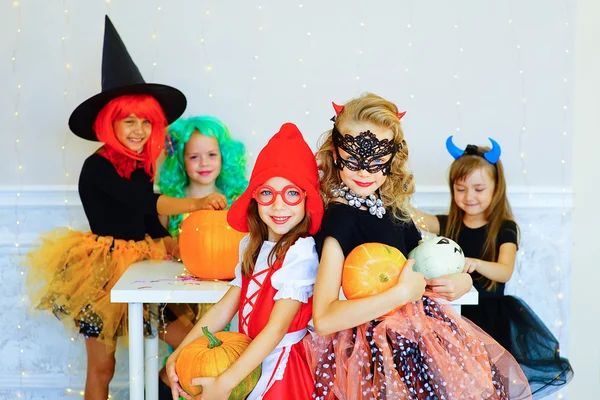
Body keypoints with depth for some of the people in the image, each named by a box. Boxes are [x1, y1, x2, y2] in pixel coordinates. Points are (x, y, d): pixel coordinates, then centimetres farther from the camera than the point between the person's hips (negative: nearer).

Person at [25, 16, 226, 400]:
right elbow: (143, 202, -26)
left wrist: (179, 249, -5)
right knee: (102, 366, 5)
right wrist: (193, 204, -34)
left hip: (138, 264, 6)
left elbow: (150, 219, 9)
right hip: (102, 268, -6)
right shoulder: (98, 166, -13)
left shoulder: (141, 168, 7)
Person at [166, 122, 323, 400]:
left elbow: (277, 328, -23)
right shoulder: (251, 245, 3)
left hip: (280, 370, -6)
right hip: (250, 361, 6)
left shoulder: (301, 253, -20)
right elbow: (224, 308, 3)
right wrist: (178, 354, -2)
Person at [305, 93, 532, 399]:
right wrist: (402, 293, -24)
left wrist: (460, 282, -5)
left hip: (415, 330, 8)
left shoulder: (391, 207, 2)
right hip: (374, 347, -7)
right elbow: (323, 319, -27)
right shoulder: (339, 217, -19)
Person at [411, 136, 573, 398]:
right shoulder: (448, 224, 2)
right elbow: (413, 216, -17)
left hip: (489, 313, -2)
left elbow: (505, 272, -20)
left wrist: (476, 263, -41)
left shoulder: (505, 228, -4)